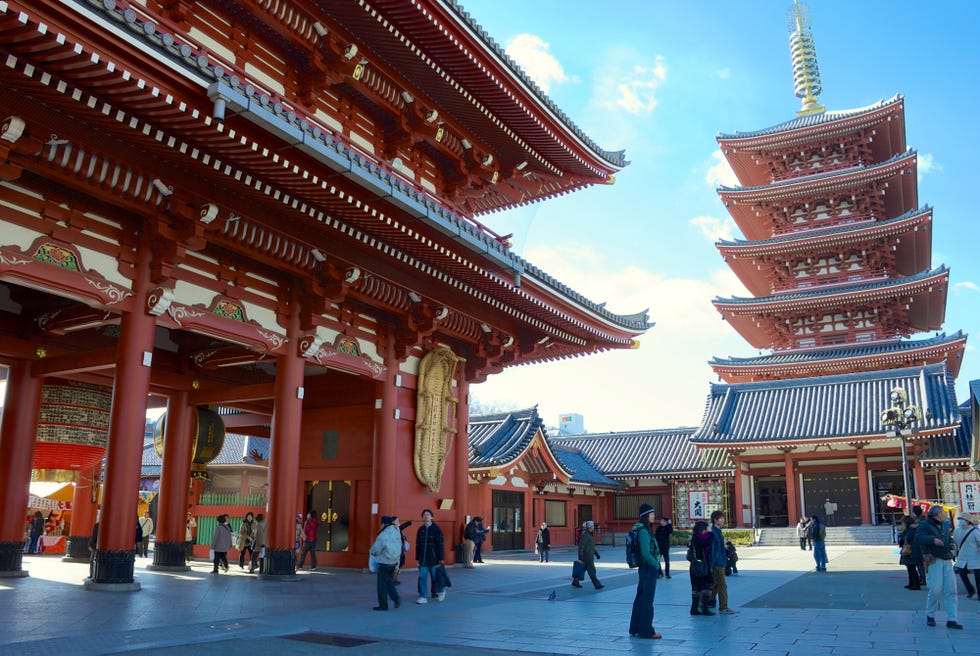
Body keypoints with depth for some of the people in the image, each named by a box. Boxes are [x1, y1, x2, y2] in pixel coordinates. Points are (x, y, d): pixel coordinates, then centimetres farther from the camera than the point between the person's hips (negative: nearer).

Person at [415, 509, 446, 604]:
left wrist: (441, 558, -10)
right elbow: (418, 545, 12)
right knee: (422, 578, 1)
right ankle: (423, 597, 7)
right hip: (423, 559, 4)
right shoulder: (420, 529, 8)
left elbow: (440, 544, -6)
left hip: (434, 559, -4)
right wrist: (417, 558, 9)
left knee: (435, 577, 4)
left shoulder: (436, 528, -4)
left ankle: (441, 591, 29)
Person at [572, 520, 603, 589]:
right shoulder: (585, 535, -17)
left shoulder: (591, 535, 14)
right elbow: (581, 546, -21)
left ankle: (575, 582, 24)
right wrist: (580, 557, -24)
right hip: (586, 556, -10)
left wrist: (597, 554, 19)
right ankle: (597, 585, -4)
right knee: (592, 571, -7)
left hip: (590, 556, 10)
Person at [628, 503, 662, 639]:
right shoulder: (644, 531, -19)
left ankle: (635, 628, 25)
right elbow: (646, 553, -24)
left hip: (644, 568, 10)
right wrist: (656, 565, -12)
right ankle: (646, 631, 8)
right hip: (649, 568, -10)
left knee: (640, 598, 16)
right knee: (647, 600, -1)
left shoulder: (644, 530, 12)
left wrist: (656, 565, 14)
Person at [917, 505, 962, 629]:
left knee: (951, 590, 3)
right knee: (936, 590, -9)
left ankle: (951, 620, 7)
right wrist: (933, 539, -30)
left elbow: (950, 539, 24)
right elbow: (919, 537, -18)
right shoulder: (925, 525, -4)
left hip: (947, 560, 7)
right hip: (934, 561, -7)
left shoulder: (943, 526, 20)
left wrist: (951, 544, 2)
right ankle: (930, 616, 9)